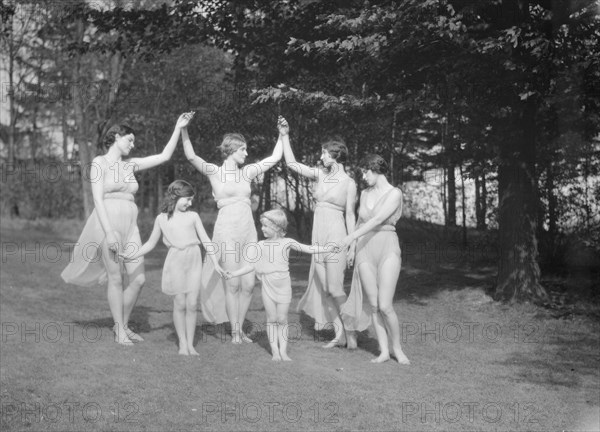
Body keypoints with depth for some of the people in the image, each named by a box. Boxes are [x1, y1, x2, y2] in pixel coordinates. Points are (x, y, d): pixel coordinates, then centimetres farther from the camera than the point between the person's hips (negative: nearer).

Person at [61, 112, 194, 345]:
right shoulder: (100, 163, -1)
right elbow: (98, 199, -10)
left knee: (138, 279, 0)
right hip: (108, 223, -6)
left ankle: (123, 325, 19)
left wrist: (178, 128, 10)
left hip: (130, 226, 6)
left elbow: (164, 156, 16)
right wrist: (109, 232, -19)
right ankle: (120, 331, 11)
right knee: (115, 279, 0)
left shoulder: (130, 164, 16)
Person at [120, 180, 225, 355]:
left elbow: (205, 240, 8)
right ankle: (182, 343, 10)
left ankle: (190, 344, 8)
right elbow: (151, 244, 14)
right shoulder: (162, 219, 7)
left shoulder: (193, 216, 9)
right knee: (180, 304, -1)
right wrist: (132, 257, 6)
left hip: (194, 262, 1)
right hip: (175, 262, -1)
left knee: (192, 304, -2)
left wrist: (216, 263, 2)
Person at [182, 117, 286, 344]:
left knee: (248, 284, 2)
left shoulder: (246, 172, 14)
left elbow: (274, 158, 19)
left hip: (248, 231, 5)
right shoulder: (214, 172, 0)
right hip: (227, 231, -5)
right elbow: (191, 156, -14)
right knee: (232, 284, -5)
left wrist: (282, 134, 14)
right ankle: (234, 331, 6)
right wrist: (184, 131, -25)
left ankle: (240, 328, 16)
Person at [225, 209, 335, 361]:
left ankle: (283, 351, 8)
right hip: (268, 286, 1)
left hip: (283, 286, -1)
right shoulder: (261, 245, 4)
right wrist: (234, 274, 5)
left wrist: (327, 248, -6)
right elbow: (252, 265, 10)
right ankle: (275, 351, 8)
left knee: (282, 319, 2)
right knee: (272, 319, 3)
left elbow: (307, 249, 2)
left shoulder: (287, 242, -1)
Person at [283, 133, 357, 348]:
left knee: (334, 288, -8)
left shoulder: (348, 183, -3)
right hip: (318, 236, 6)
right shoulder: (320, 175, 11)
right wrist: (284, 135, 10)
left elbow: (350, 215, -4)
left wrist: (352, 247, -7)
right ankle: (339, 333, 10)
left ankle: (350, 331, 6)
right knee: (323, 288, 4)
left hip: (336, 236, -6)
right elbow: (292, 163, 13)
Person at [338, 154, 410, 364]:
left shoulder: (395, 193, -8)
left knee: (385, 306, -14)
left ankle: (397, 349, 6)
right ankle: (384, 351, 9)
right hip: (365, 252, 5)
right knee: (374, 305, 0)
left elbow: (379, 219, -20)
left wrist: (352, 236, -28)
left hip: (388, 251, -5)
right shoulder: (365, 194, 12)